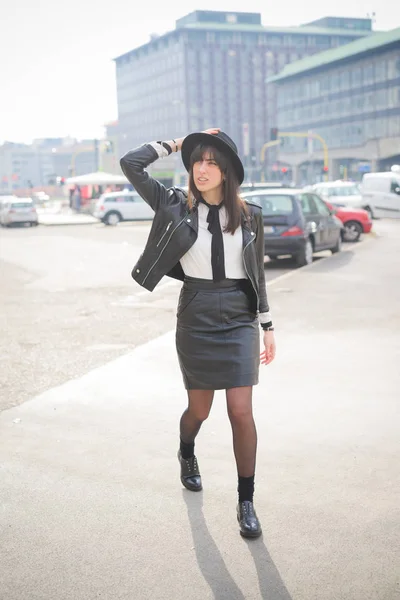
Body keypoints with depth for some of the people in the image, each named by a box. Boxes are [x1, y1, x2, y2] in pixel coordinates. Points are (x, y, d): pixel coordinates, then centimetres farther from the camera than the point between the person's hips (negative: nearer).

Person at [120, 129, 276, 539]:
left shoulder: (249, 214, 1)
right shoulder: (177, 206, -3)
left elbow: (257, 273, 9)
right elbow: (130, 164, -9)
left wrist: (267, 327, 10)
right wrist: (179, 144, -4)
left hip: (239, 320, 0)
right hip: (196, 319, 0)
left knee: (241, 412, -7)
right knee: (199, 409, 13)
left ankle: (246, 502, 7)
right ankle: (187, 455, 47)